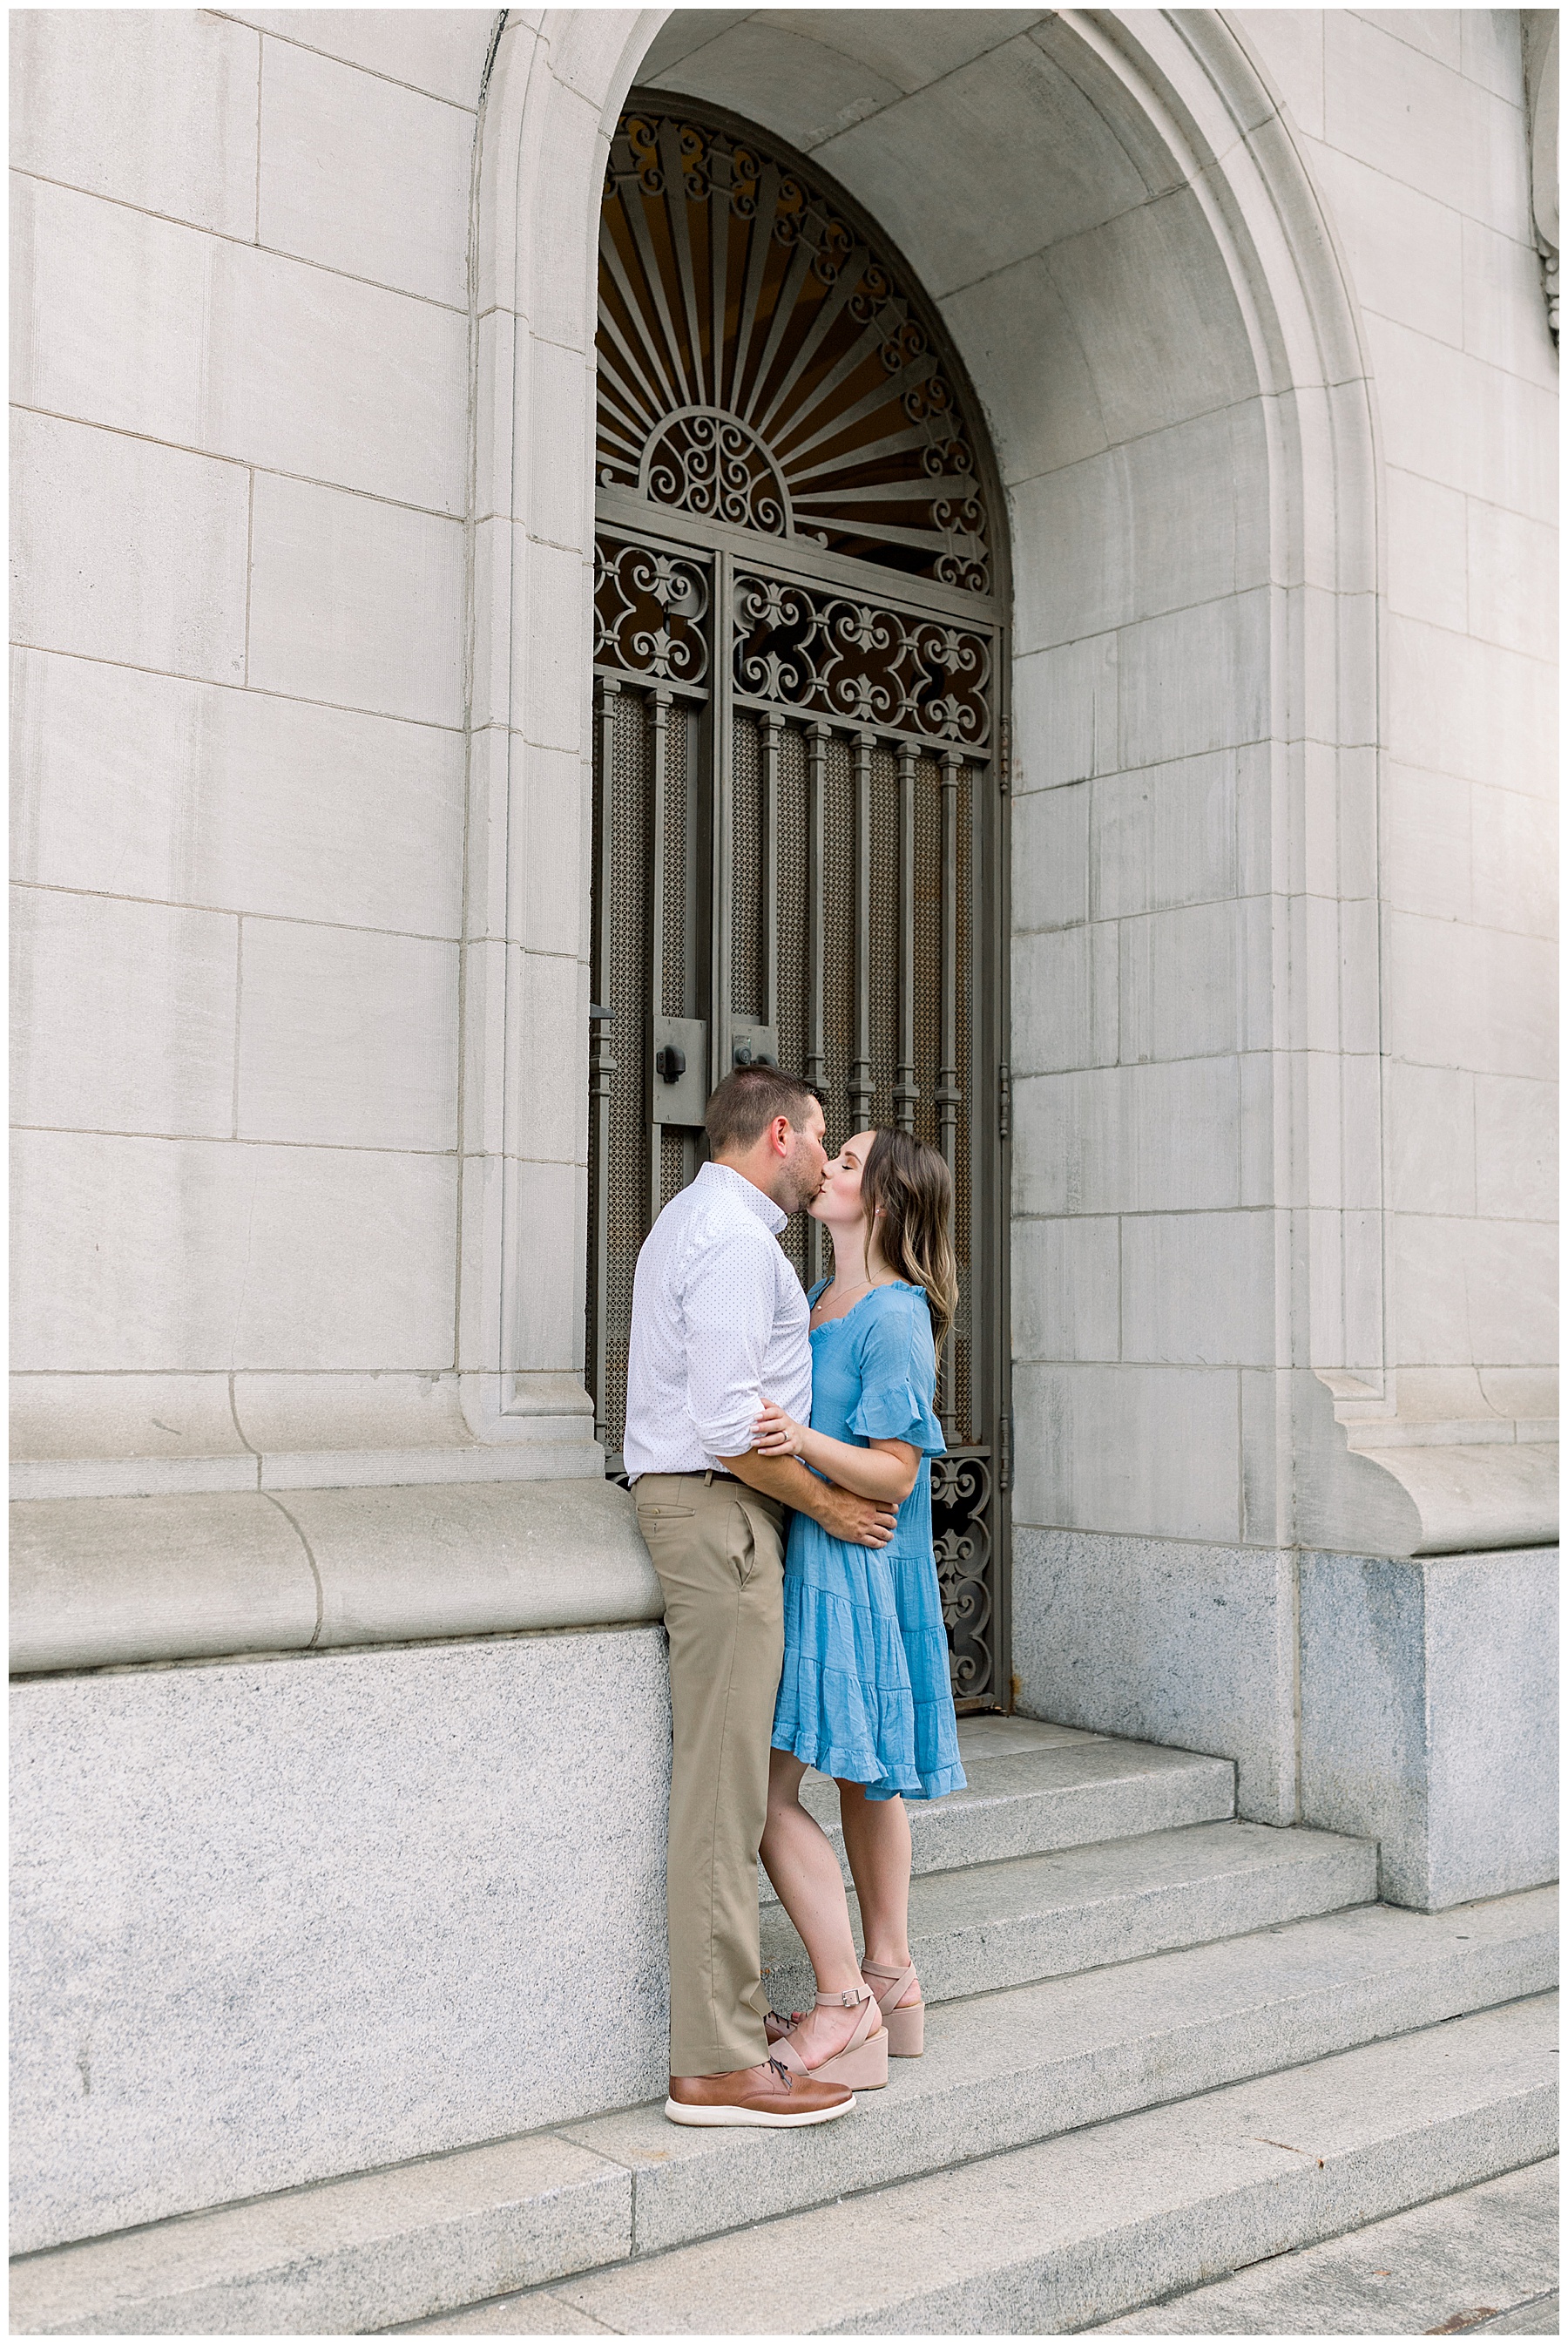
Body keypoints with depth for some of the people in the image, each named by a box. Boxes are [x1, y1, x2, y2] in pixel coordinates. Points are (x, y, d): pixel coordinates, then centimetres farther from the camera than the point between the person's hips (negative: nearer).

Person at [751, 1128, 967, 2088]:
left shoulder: (894, 1317, -16)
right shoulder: (819, 1300, 11)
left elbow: (896, 1474, -19)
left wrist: (805, 1441, -31)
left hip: (848, 1566, -10)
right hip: (807, 1558, 10)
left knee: (768, 1788, -8)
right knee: (864, 1777, 16)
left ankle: (847, 2011, 0)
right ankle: (891, 1984, 27)